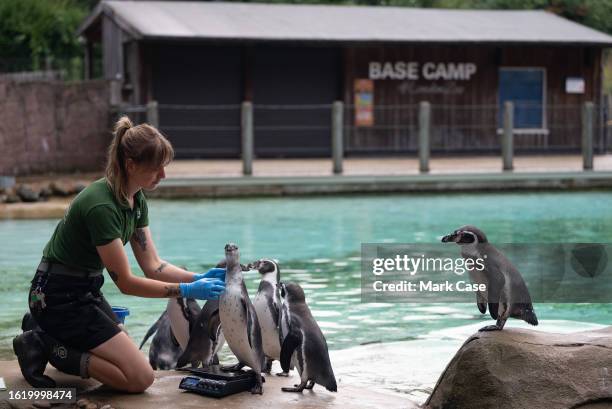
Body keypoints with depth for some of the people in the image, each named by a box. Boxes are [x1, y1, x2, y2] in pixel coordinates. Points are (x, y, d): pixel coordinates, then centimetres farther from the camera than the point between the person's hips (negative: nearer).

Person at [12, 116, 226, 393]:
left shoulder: (136, 201, 2)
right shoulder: (101, 206, -27)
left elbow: (152, 265, 3)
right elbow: (125, 282, -22)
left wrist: (199, 278, -10)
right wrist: (188, 291, -22)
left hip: (86, 291, 10)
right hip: (60, 297, -10)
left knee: (128, 359, 23)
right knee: (140, 377, -14)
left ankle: (48, 334, 19)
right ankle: (46, 348, -5)